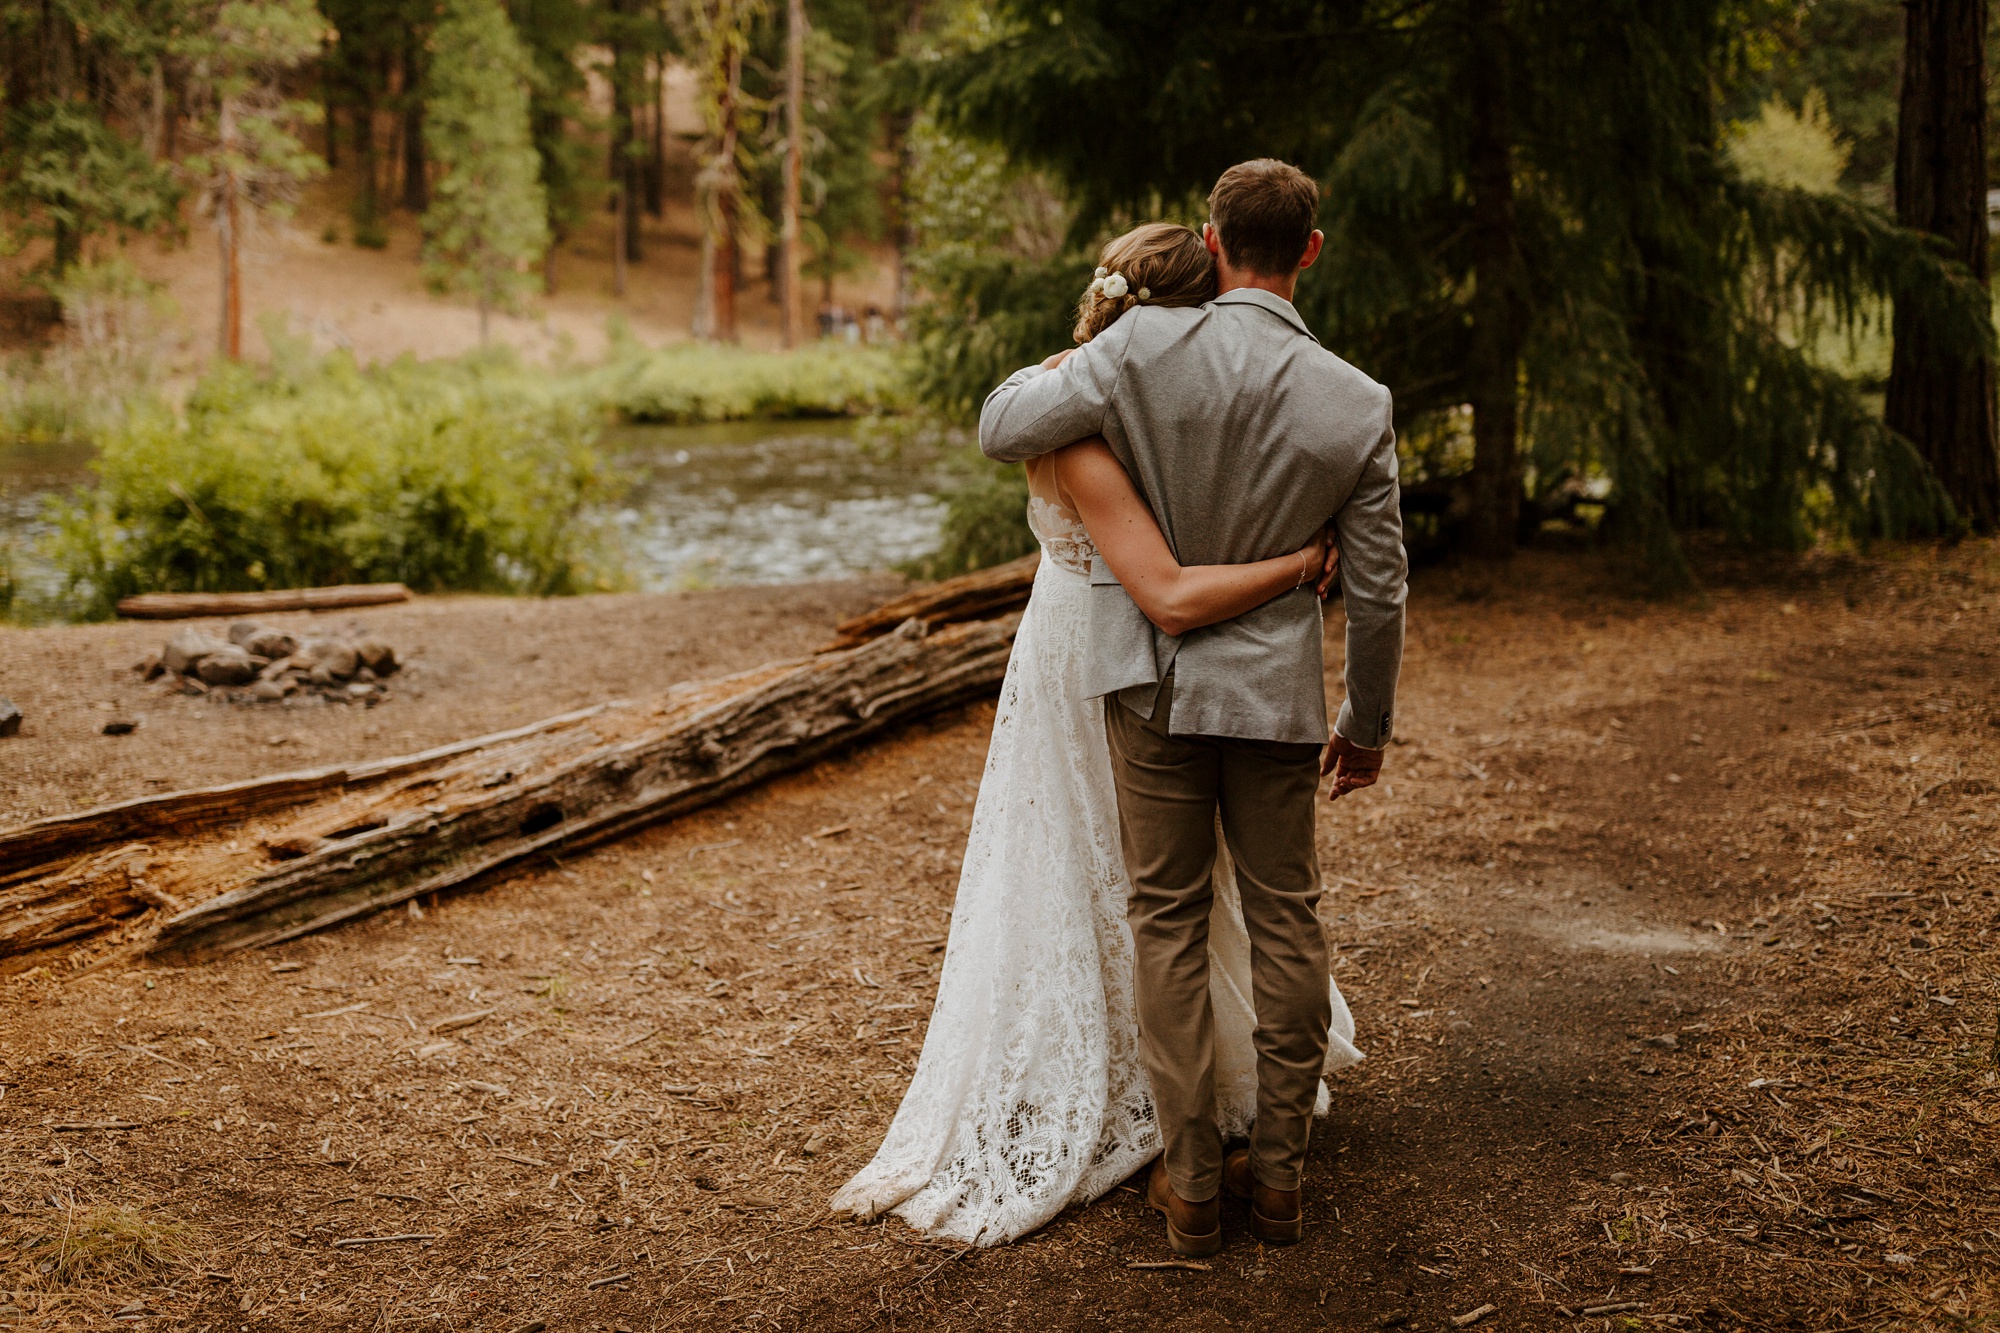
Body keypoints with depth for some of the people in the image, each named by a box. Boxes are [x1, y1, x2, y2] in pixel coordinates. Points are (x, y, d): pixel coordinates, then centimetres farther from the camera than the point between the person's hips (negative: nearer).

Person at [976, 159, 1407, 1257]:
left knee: (1169, 920, 9)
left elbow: (1002, 428, -9)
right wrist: (1368, 722, 13)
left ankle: (1191, 1179, 15)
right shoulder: (1359, 405, -7)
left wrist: (1062, 361, 12)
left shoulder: (1145, 350, -15)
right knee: (1286, 919, 14)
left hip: (1154, 680, -1)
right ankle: (1278, 1169, 21)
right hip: (1279, 690, 1)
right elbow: (1377, 589, -1)